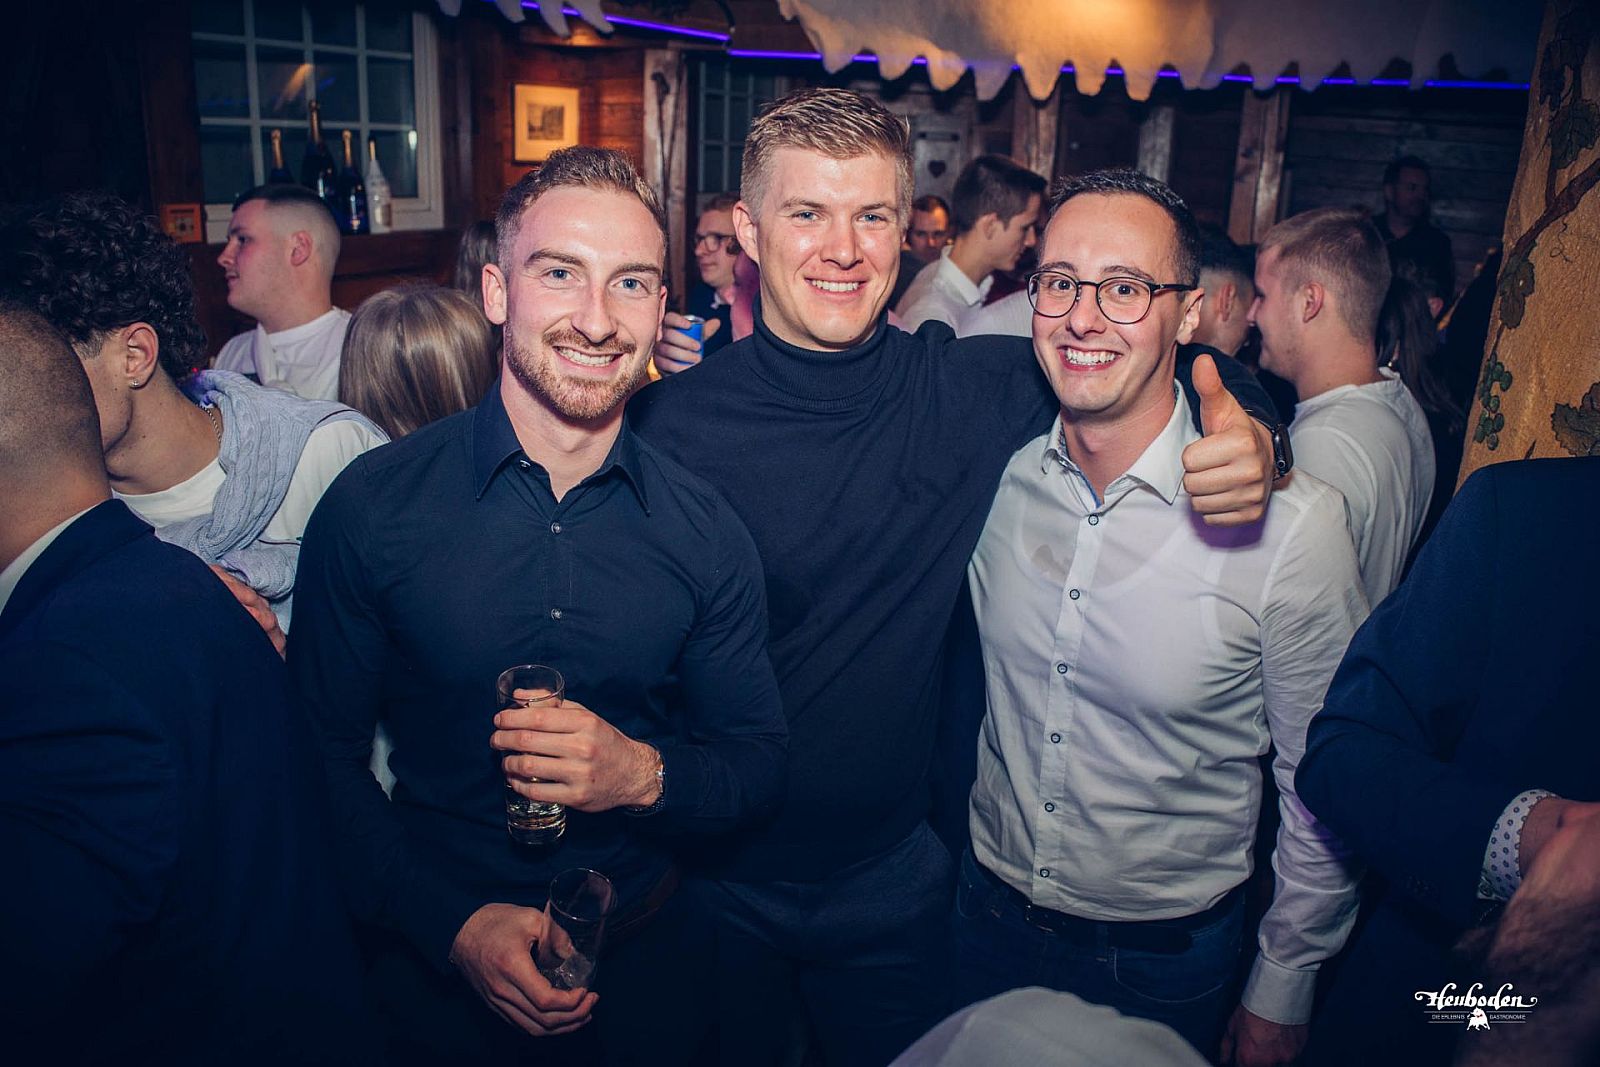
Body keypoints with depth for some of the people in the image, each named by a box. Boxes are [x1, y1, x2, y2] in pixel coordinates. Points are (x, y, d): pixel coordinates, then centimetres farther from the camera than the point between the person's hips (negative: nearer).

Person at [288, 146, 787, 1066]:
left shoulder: (705, 531, -9)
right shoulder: (372, 507, -12)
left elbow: (761, 767, -3)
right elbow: (324, 758, -6)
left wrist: (648, 775, -22)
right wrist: (454, 923, -16)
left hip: (645, 958, 2)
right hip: (441, 966, -1)